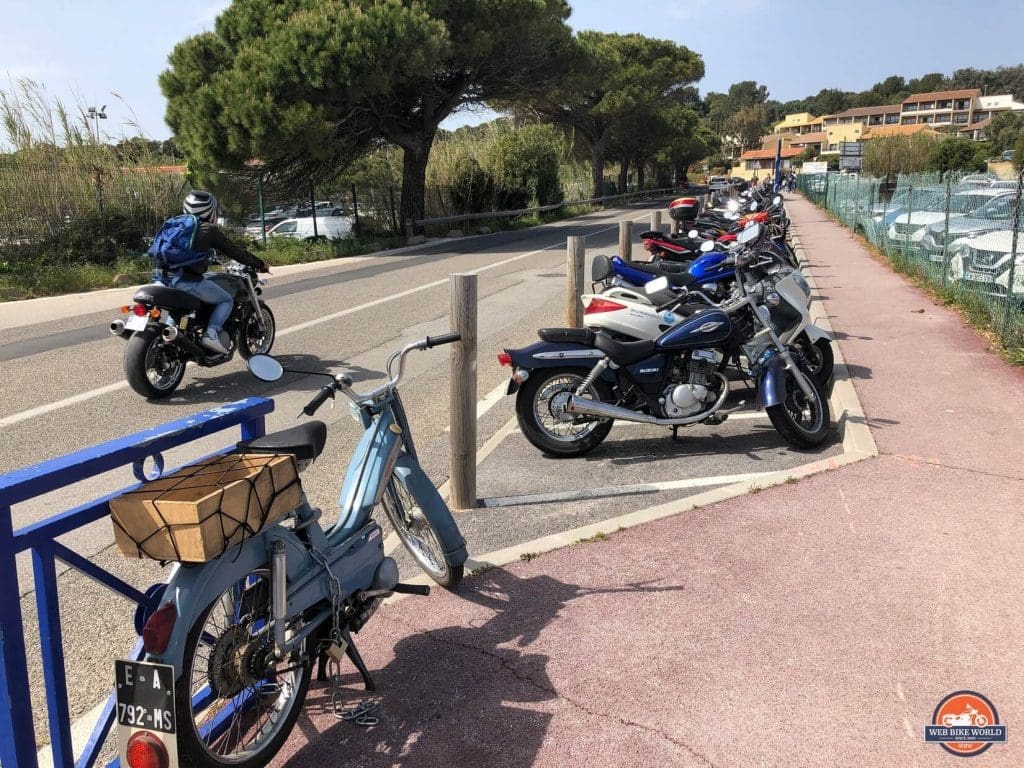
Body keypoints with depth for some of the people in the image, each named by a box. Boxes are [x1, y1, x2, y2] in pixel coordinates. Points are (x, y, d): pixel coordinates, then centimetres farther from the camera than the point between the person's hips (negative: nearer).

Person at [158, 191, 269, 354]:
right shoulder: (210, 230, 1)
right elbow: (234, 250, 4)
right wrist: (260, 264, 15)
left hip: (164, 279, 7)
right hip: (189, 281, -7)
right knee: (226, 300, 10)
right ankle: (212, 334, -9)